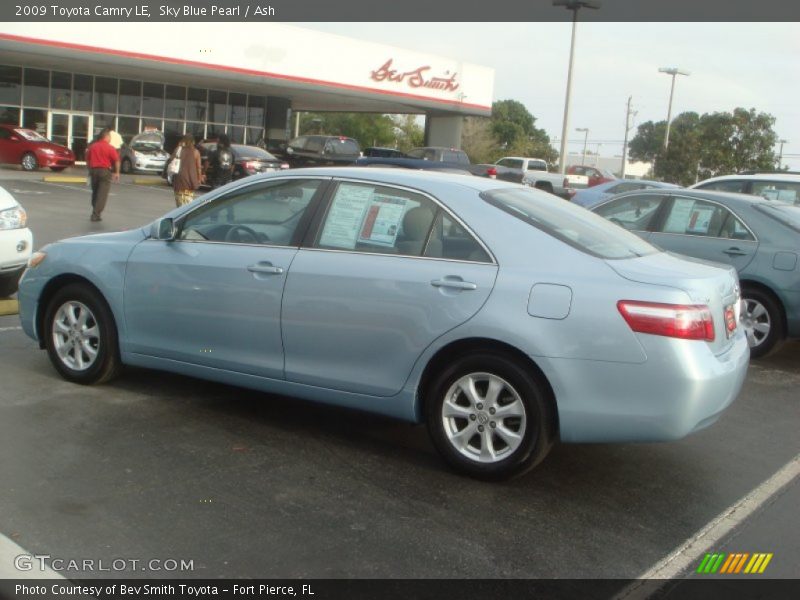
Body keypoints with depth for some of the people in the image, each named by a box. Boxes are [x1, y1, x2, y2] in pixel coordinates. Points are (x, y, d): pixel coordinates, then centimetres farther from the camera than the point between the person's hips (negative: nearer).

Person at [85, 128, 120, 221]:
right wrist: (117, 173, 4)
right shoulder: (110, 148, -8)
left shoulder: (92, 146, 8)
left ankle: (95, 212, 27)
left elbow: (87, 159, 12)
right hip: (104, 171, -5)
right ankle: (96, 215, -9)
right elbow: (116, 161, -8)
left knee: (95, 192, 19)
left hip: (93, 170, 5)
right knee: (102, 194, -3)